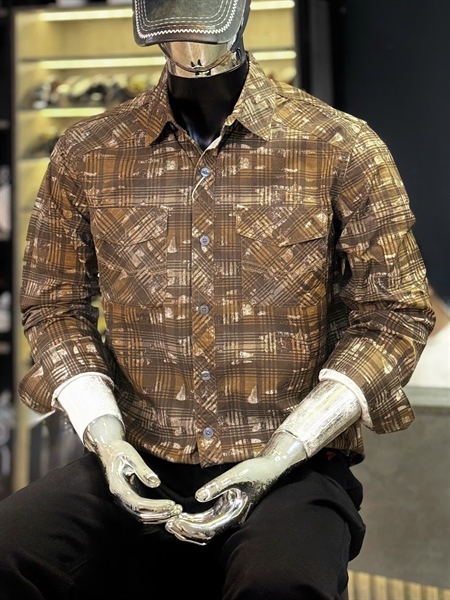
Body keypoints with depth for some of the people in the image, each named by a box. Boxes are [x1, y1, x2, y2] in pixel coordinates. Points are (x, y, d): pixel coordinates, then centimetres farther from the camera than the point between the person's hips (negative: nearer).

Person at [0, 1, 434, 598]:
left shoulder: (343, 151, -1)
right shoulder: (86, 156, 7)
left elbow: (393, 316, 1)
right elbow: (55, 304, 16)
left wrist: (277, 458, -9)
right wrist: (105, 435, -2)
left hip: (294, 468, -3)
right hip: (139, 467, 3)